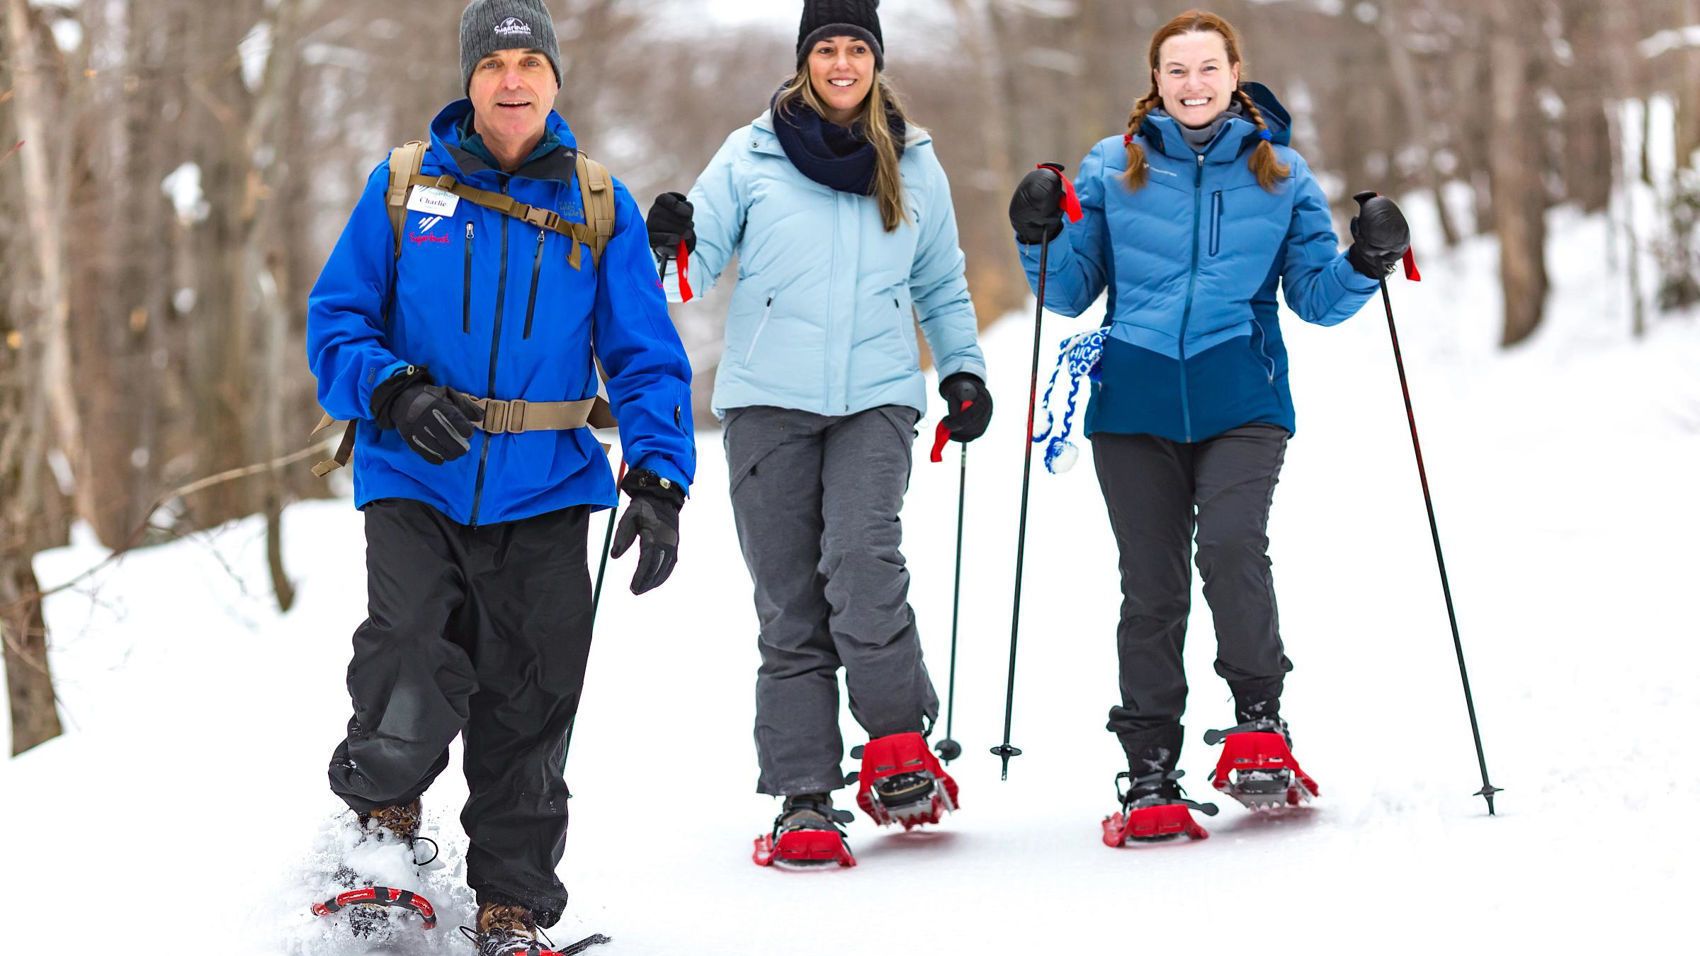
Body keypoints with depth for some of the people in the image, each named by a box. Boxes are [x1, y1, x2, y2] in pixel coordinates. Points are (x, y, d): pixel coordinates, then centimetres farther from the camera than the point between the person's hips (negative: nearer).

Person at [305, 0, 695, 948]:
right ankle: (377, 830, 7)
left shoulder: (599, 207, 5)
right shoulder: (404, 188, 3)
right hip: (417, 484, -1)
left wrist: (660, 479, -7)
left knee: (528, 712, 5)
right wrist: (395, 391, -15)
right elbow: (337, 317, 5)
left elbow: (646, 355, 5)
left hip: (543, 495, 1)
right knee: (410, 696, -18)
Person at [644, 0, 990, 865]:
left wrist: (963, 369, 11)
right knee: (788, 604, -2)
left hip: (877, 399, 0)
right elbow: (699, 262, 4)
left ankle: (899, 744, -5)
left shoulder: (914, 163, 12)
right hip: (769, 401, 0)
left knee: (861, 556, -23)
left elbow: (941, 284, 23)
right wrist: (671, 248, -18)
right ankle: (805, 799, 2)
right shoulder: (752, 155, 6)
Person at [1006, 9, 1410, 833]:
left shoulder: (1280, 172, 7)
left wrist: (1364, 267, -9)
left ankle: (1260, 716, -4)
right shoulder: (1111, 169, 8)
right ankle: (1150, 765, 13)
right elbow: (1072, 294, 13)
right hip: (1135, 402, 1)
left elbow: (1317, 298, 10)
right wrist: (1040, 243, -5)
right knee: (1151, 586, 2)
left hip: (1241, 402, -1)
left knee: (1231, 545, -24)